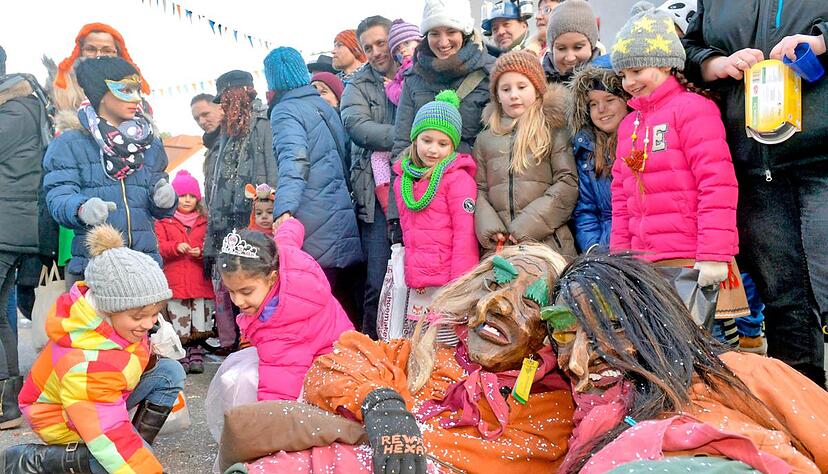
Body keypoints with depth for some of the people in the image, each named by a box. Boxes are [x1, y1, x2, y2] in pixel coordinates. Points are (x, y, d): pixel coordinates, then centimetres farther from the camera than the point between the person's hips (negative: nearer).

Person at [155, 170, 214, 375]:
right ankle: (181, 358, 12)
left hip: (200, 281, 1)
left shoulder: (204, 222, 11)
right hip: (175, 280, -1)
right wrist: (176, 247, -18)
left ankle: (196, 357, 12)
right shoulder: (164, 222, 8)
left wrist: (201, 252, -11)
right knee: (178, 323, 2)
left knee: (200, 324, 2)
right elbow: (159, 247, -1)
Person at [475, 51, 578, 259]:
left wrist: (527, 225, -9)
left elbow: (567, 183, -2)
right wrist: (489, 227, -6)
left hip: (547, 241, -2)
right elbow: (479, 189, 13)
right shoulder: (485, 138, 16)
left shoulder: (554, 130, 6)